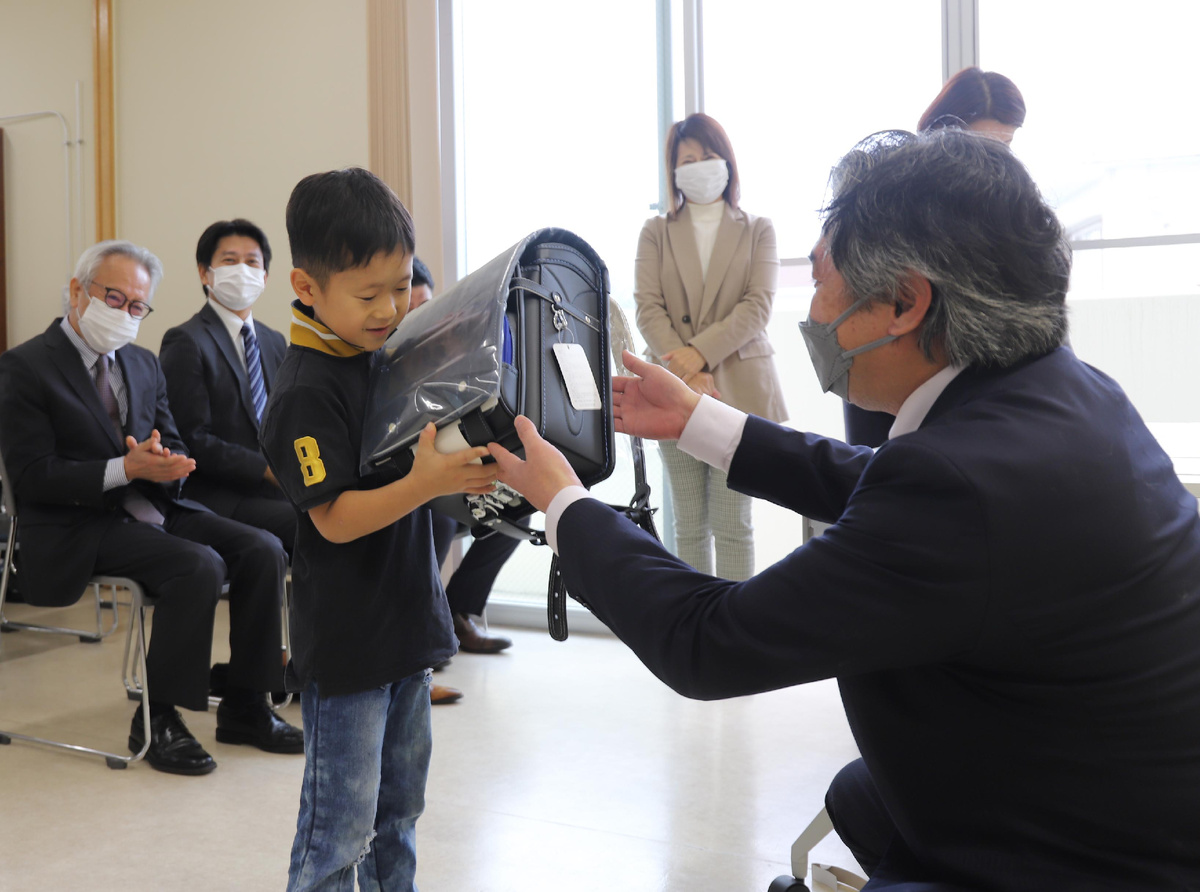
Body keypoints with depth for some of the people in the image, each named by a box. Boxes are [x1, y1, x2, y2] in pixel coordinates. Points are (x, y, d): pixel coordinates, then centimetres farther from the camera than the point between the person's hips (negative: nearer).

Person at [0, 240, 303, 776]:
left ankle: (245, 709, -3)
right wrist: (125, 469, -21)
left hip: (154, 510, 7)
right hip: (81, 527, -7)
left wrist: (167, 464, -9)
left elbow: (173, 447, 16)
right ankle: (156, 720, -13)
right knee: (200, 565, -30)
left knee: (263, 550, -13)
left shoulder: (144, 364, 16)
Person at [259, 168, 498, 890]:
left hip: (407, 622, 8)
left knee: (401, 806, 22)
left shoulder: (388, 356, 5)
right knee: (340, 830, 5)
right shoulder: (307, 391, -18)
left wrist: (468, 464, 1)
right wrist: (427, 484, -33)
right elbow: (335, 519, -22)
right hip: (345, 642, -8)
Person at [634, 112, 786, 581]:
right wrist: (687, 373, -14)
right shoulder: (655, 232, 14)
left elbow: (758, 306, -2)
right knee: (689, 524, 5)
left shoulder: (757, 230, 12)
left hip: (739, 387, -1)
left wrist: (701, 352, -16)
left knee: (733, 523, -3)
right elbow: (648, 308, 1)